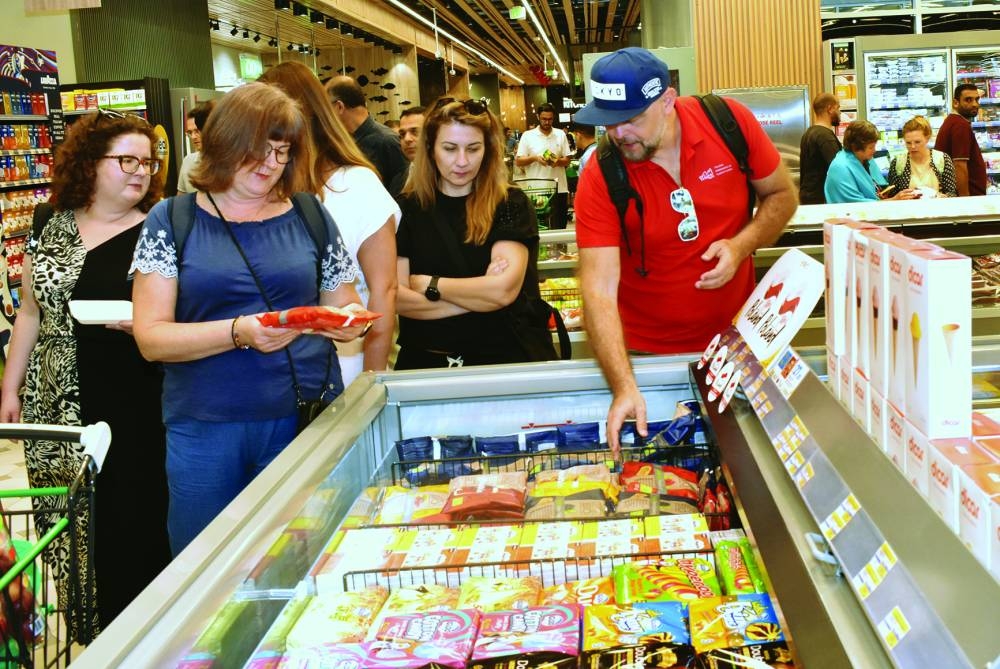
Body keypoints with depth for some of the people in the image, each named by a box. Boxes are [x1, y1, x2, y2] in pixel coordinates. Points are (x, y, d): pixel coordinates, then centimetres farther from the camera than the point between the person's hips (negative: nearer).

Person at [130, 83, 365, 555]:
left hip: (306, 417, 2)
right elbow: (151, 338, -6)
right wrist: (239, 332, -21)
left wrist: (350, 321, -9)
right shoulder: (171, 221, 1)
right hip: (205, 428, -1)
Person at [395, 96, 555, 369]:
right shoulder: (407, 207, 7)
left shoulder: (510, 204, 3)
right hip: (426, 363, -1)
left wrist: (430, 285, -1)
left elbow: (504, 290, -10)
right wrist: (481, 292, -8)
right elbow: (397, 298, -3)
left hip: (506, 358, 1)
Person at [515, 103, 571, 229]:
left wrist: (559, 161, -13)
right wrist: (534, 158, -15)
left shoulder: (560, 135, 9)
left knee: (559, 226, 4)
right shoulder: (527, 136, 4)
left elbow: (567, 160, 9)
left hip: (558, 189, 1)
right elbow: (518, 161, 2)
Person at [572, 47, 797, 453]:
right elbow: (599, 292, -26)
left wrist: (741, 245, -19)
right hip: (648, 354, -2)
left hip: (734, 338, 2)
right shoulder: (599, 182, -20)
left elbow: (781, 196, 1)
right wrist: (624, 388, -37)